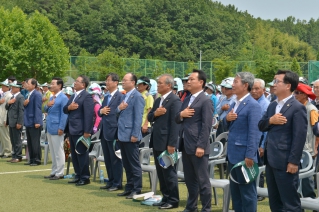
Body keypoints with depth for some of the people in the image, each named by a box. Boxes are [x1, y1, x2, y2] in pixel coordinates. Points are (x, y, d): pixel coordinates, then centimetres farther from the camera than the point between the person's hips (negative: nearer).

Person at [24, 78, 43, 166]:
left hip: (34, 123, -9)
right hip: (28, 122, 9)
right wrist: (24, 104, 0)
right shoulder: (28, 94, 16)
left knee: (35, 142, -3)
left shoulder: (37, 95, -13)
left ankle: (37, 160, 3)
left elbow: (37, 108, -17)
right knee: (29, 143, 12)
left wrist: (37, 122, -21)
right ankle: (32, 160, 18)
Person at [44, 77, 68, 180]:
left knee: (58, 152, -2)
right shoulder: (52, 97, 15)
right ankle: (54, 172, 21)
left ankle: (59, 173, 4)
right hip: (50, 128, 9)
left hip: (57, 128, -9)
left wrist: (61, 128, -20)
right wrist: (47, 105, -1)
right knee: (53, 152, 14)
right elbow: (46, 110, 22)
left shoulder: (63, 98, -12)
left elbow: (64, 114, -16)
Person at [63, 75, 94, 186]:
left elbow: (88, 114, -18)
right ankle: (78, 175, 22)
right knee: (74, 154, 13)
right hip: (72, 130, 9)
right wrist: (68, 107, -7)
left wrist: (87, 131, -23)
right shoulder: (73, 96, 17)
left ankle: (85, 177, 6)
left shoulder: (87, 96, -12)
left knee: (82, 154, -2)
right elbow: (64, 110, 18)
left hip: (81, 130, -9)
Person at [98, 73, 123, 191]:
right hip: (104, 131, 9)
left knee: (115, 159, 0)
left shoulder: (120, 97, -11)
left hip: (113, 131, -9)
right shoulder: (106, 96, 15)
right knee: (107, 159, 14)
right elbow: (100, 112, 19)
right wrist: (101, 111, -3)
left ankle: (117, 183, 8)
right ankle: (111, 181, 23)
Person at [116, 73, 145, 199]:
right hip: (122, 135, 9)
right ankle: (129, 188, 21)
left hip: (130, 136, -9)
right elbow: (118, 113, 20)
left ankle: (137, 190, 5)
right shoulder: (124, 96, 16)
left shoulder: (137, 97, -11)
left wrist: (135, 135, -19)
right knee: (126, 164, 14)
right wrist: (119, 108, -3)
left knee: (134, 164, -1)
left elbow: (138, 117, -15)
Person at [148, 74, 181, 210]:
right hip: (157, 142, 9)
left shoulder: (175, 100, -12)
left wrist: (171, 144, -21)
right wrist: (154, 113, -8)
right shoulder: (158, 100, 16)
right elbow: (149, 118, 16)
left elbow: (175, 123, -17)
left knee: (169, 171, -1)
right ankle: (165, 198, 21)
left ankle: (173, 200, 8)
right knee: (160, 172, 13)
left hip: (167, 142, -9)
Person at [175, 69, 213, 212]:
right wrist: (181, 114, -6)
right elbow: (177, 120, 17)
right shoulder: (186, 100, 16)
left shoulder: (205, 101, -10)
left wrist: (201, 146, -20)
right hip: (185, 145, 8)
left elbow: (206, 126, -15)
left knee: (202, 180, -1)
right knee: (189, 179, 16)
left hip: (197, 146, -8)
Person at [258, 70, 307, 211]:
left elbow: (299, 137, -15)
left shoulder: (297, 108, -12)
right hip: (271, 160, 8)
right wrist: (270, 120, -10)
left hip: (285, 162, -8)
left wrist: (293, 161, -18)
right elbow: (261, 126, 12)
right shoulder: (272, 105, 14)